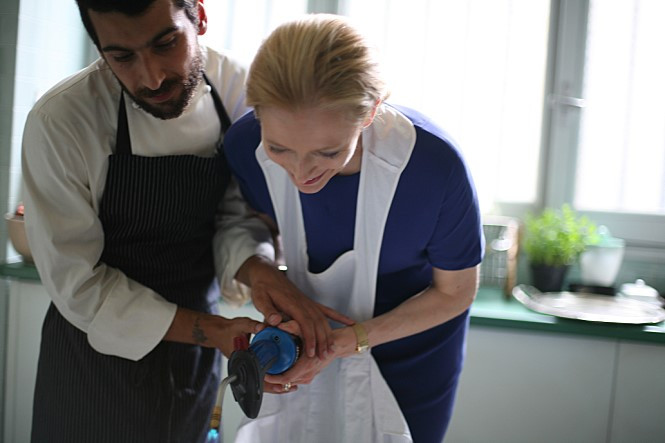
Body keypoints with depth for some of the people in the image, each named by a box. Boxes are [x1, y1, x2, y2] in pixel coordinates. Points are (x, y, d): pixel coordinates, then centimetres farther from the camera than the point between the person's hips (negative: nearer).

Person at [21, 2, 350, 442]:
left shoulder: (238, 90, -13)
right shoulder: (58, 124, -23)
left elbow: (238, 216, -6)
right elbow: (78, 284, -18)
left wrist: (258, 269, -28)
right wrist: (209, 331, -23)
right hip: (100, 351, -3)